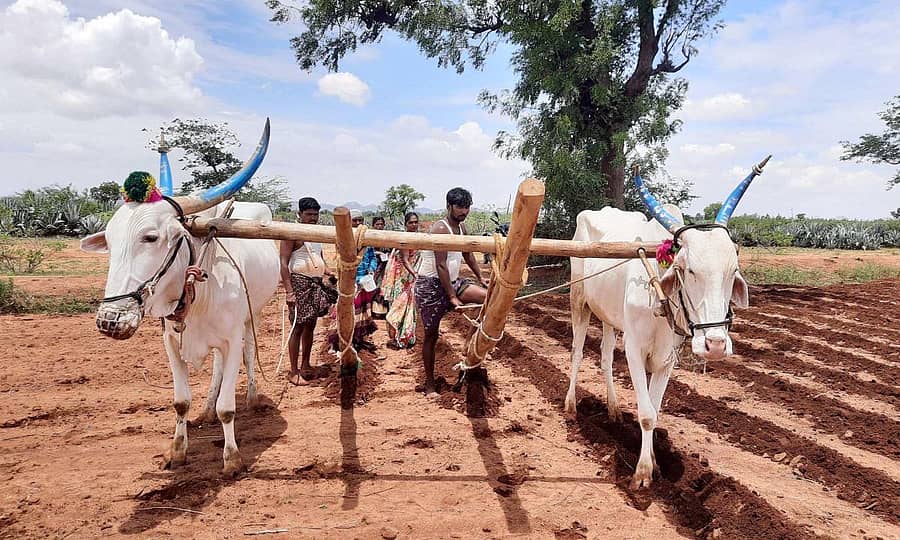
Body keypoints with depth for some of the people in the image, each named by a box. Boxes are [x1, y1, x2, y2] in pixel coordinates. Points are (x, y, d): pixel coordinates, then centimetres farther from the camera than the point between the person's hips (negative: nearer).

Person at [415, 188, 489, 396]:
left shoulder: (462, 228, 6)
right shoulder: (440, 229, -19)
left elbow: (468, 254, 24)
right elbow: (440, 266, -23)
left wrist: (480, 277, 24)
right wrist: (452, 297, -23)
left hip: (453, 282, 8)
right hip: (431, 285, -8)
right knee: (431, 335, 1)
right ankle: (429, 384, 14)